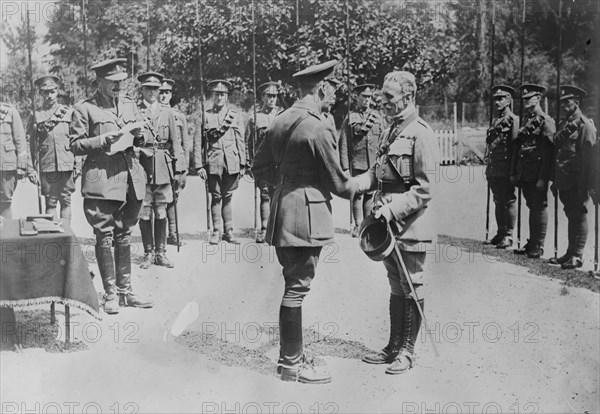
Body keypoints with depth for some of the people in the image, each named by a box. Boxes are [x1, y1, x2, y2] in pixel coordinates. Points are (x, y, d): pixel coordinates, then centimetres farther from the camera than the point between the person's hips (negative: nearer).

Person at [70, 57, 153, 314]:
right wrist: (105, 139, -16)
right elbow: (76, 146, -3)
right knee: (105, 237, -1)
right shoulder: (84, 109, -2)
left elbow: (141, 139, 23)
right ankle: (111, 294, 9)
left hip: (130, 177, 5)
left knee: (124, 236, 11)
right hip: (101, 180, -5)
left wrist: (139, 134, -1)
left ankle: (125, 291, 19)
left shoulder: (129, 104, 15)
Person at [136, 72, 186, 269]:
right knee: (144, 212, 1)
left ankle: (161, 253, 13)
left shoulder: (167, 111, 11)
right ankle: (148, 253, 11)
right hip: (141, 166, -2)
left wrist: (179, 168, 5)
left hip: (163, 168, 2)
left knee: (161, 212, 5)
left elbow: (175, 141, 11)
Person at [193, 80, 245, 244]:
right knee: (216, 197, 3)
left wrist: (243, 164, 6)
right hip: (213, 163, -1)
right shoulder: (205, 116, 5)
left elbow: (241, 141, 11)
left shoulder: (235, 115, 10)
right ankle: (216, 232, 11)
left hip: (232, 163, 1)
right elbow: (198, 142, 3)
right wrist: (199, 165, -3)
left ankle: (228, 232, 12)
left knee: (227, 197, 6)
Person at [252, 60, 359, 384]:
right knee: (297, 288, -1)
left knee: (293, 286, 17)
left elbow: (260, 168, 16)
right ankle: (292, 366, 8)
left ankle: (289, 355, 27)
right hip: (306, 216, -9)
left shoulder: (280, 121, 9)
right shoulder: (319, 129, -16)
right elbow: (338, 183, -9)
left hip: (281, 216, 9)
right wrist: (360, 184, 10)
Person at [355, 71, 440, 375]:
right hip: (388, 225, 8)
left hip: (410, 227, -8)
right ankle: (394, 346, 26)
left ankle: (407, 351, 16)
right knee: (396, 289, 16)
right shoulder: (390, 132, 13)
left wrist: (393, 209, -23)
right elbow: (377, 174, 17)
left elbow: (424, 189, -17)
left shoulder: (421, 135, -13)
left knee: (411, 290, 4)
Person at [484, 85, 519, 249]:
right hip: (493, 168, 8)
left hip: (506, 169, -8)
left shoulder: (513, 120, -6)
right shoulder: (495, 120, 17)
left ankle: (508, 236, 3)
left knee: (509, 201, -2)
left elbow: (515, 144, -11)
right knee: (498, 201, 13)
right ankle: (500, 233, 21)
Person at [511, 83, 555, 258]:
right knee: (532, 207, 14)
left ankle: (538, 246, 6)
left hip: (538, 175, -7)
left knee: (540, 208, -1)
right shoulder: (525, 121, 14)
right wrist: (514, 172, 12)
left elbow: (547, 152, -14)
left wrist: (543, 178, -18)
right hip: (524, 174, 7)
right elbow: (517, 147, 16)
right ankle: (532, 242, 21)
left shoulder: (546, 121, -9)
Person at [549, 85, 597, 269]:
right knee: (571, 216, 13)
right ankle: (570, 253, 20)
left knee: (579, 216, -2)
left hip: (577, 183, -8)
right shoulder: (563, 124, 15)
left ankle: (577, 256, 3)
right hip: (564, 182, 8)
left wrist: (585, 186, -19)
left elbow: (588, 158, -15)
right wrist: (555, 181, 14)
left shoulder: (585, 125, -10)